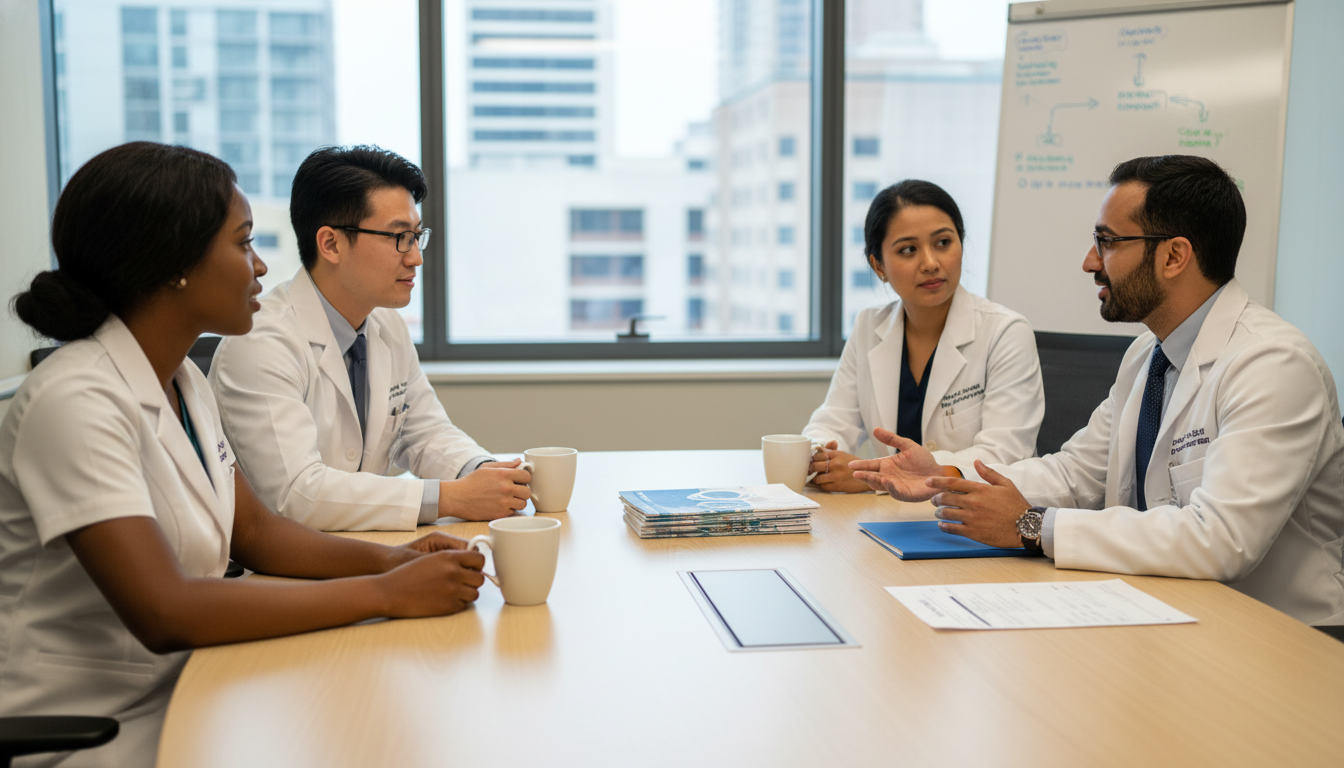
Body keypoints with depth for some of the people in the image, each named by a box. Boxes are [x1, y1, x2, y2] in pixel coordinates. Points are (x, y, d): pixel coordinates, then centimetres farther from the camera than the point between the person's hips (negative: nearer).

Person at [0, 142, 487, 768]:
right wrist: (385, 593, -26)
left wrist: (387, 559, -7)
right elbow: (163, 613, -30)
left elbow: (254, 530, 11)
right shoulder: (76, 400, -23)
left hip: (178, 691, 8)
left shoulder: (182, 379, 6)